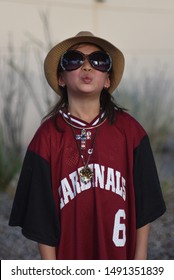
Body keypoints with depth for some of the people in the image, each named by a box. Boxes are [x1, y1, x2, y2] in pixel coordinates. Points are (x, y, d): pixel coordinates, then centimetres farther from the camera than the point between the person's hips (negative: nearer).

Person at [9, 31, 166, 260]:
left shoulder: (128, 130, -4)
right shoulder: (48, 136, -7)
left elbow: (143, 201, 0)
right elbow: (41, 211, -4)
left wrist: (140, 258, -1)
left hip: (121, 258, 1)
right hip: (70, 257, -1)